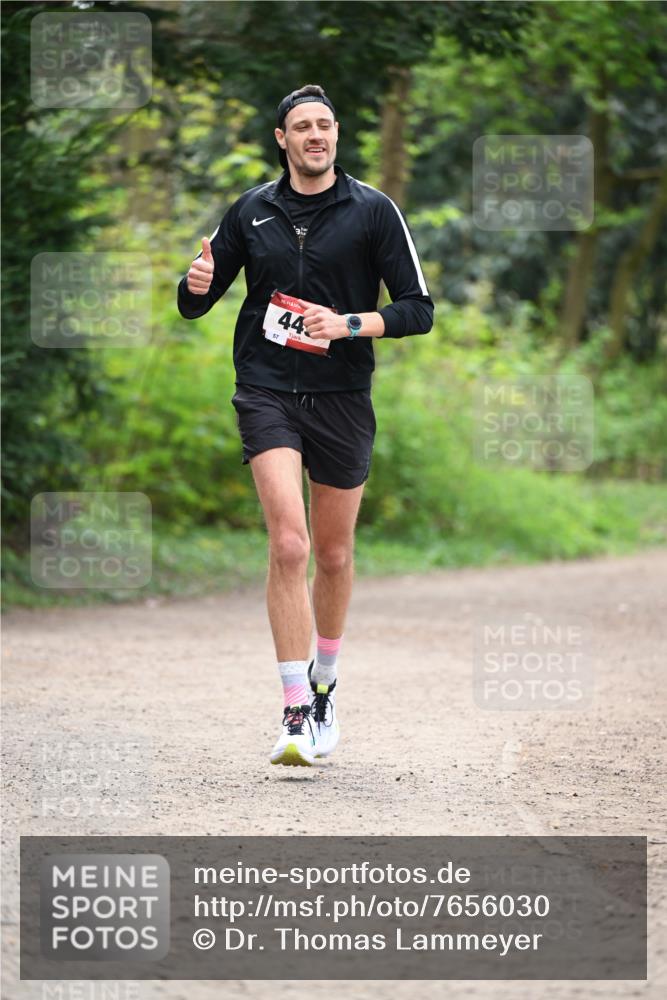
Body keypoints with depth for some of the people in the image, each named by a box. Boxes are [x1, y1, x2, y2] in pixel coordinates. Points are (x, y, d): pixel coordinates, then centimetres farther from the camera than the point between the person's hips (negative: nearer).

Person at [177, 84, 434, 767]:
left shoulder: (373, 211, 0)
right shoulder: (251, 211, 5)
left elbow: (418, 310, -2)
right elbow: (194, 304, 13)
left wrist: (349, 324, -17)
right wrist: (197, 285, -11)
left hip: (342, 397, 1)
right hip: (266, 394, -1)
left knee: (334, 555, 11)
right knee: (289, 544, -17)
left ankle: (323, 686, 35)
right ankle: (296, 713, -18)